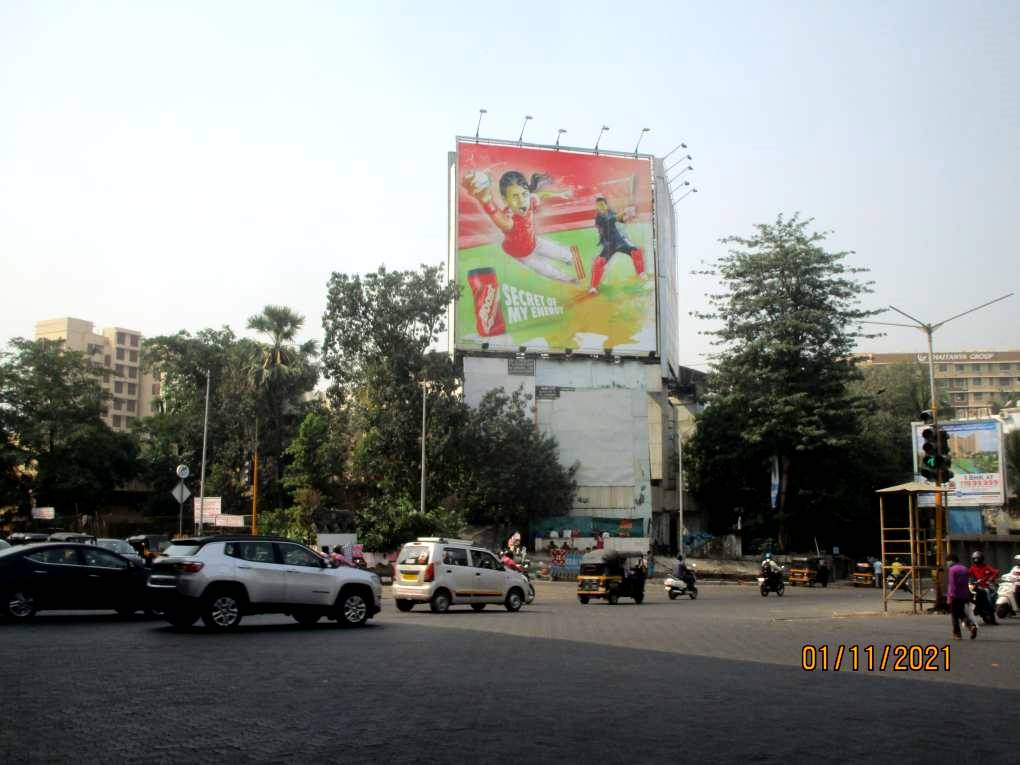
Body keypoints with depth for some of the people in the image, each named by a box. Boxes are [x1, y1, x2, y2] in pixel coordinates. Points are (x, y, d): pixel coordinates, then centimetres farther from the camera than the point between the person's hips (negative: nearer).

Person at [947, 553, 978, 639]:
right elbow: (967, 583, 15)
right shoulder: (965, 569, 12)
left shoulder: (952, 569, -11)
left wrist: (949, 596, -14)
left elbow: (952, 584, -16)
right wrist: (968, 596, 20)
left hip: (955, 596, -7)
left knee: (954, 615, 5)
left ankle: (957, 633, 7)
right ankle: (972, 626, -9)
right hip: (964, 596, 7)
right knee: (962, 614, 15)